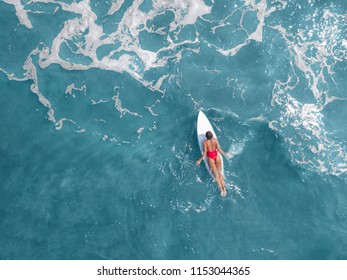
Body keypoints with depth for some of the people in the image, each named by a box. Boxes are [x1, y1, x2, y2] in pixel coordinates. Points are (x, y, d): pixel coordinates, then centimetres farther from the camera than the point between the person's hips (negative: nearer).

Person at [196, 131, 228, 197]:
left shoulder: (204, 143, -18)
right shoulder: (215, 140, -11)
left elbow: (205, 153, -16)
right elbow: (219, 150, -10)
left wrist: (199, 160, -6)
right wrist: (225, 154, 8)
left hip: (210, 158, -2)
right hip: (216, 156, 2)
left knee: (216, 175, 1)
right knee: (219, 173, 10)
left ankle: (221, 190, -2)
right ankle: (224, 188, 2)